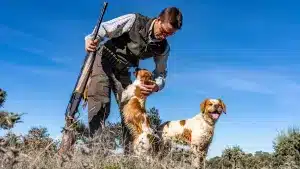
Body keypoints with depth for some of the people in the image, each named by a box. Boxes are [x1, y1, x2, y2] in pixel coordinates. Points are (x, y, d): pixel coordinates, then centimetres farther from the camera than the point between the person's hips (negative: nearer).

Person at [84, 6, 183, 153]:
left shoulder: (163, 48, -8)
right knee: (100, 105, -19)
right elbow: (103, 30, -17)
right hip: (103, 61, -4)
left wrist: (155, 87, -26)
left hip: (122, 71, 5)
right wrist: (90, 40, -39)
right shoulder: (133, 21, -21)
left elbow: (161, 74, -2)